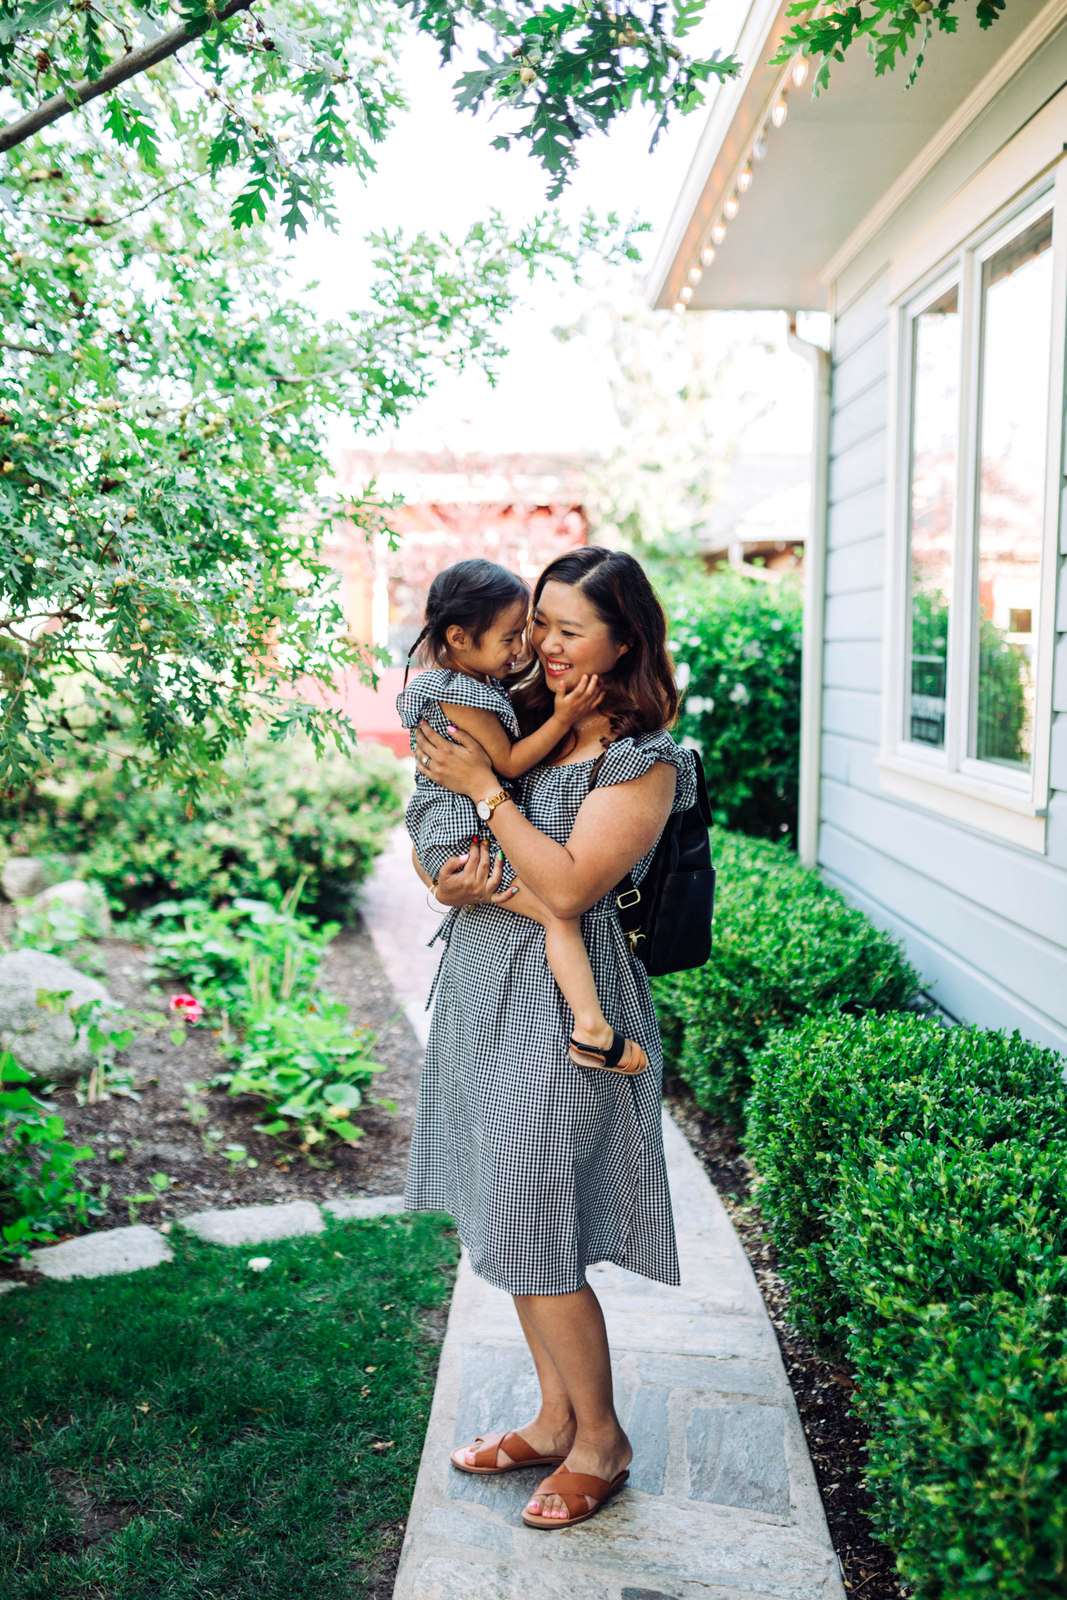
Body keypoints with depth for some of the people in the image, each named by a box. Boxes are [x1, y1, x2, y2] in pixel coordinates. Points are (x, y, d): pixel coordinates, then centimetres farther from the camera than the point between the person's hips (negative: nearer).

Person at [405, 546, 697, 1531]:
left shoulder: (645, 764, -12)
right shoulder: (521, 724, 8)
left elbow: (567, 888, -21)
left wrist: (484, 788, -16)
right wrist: (451, 888, -9)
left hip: (559, 1008, -7)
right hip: (483, 985, 7)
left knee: (534, 1239, 1)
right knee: (508, 1221, 16)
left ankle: (601, 1440, 24)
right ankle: (557, 1418, 35)